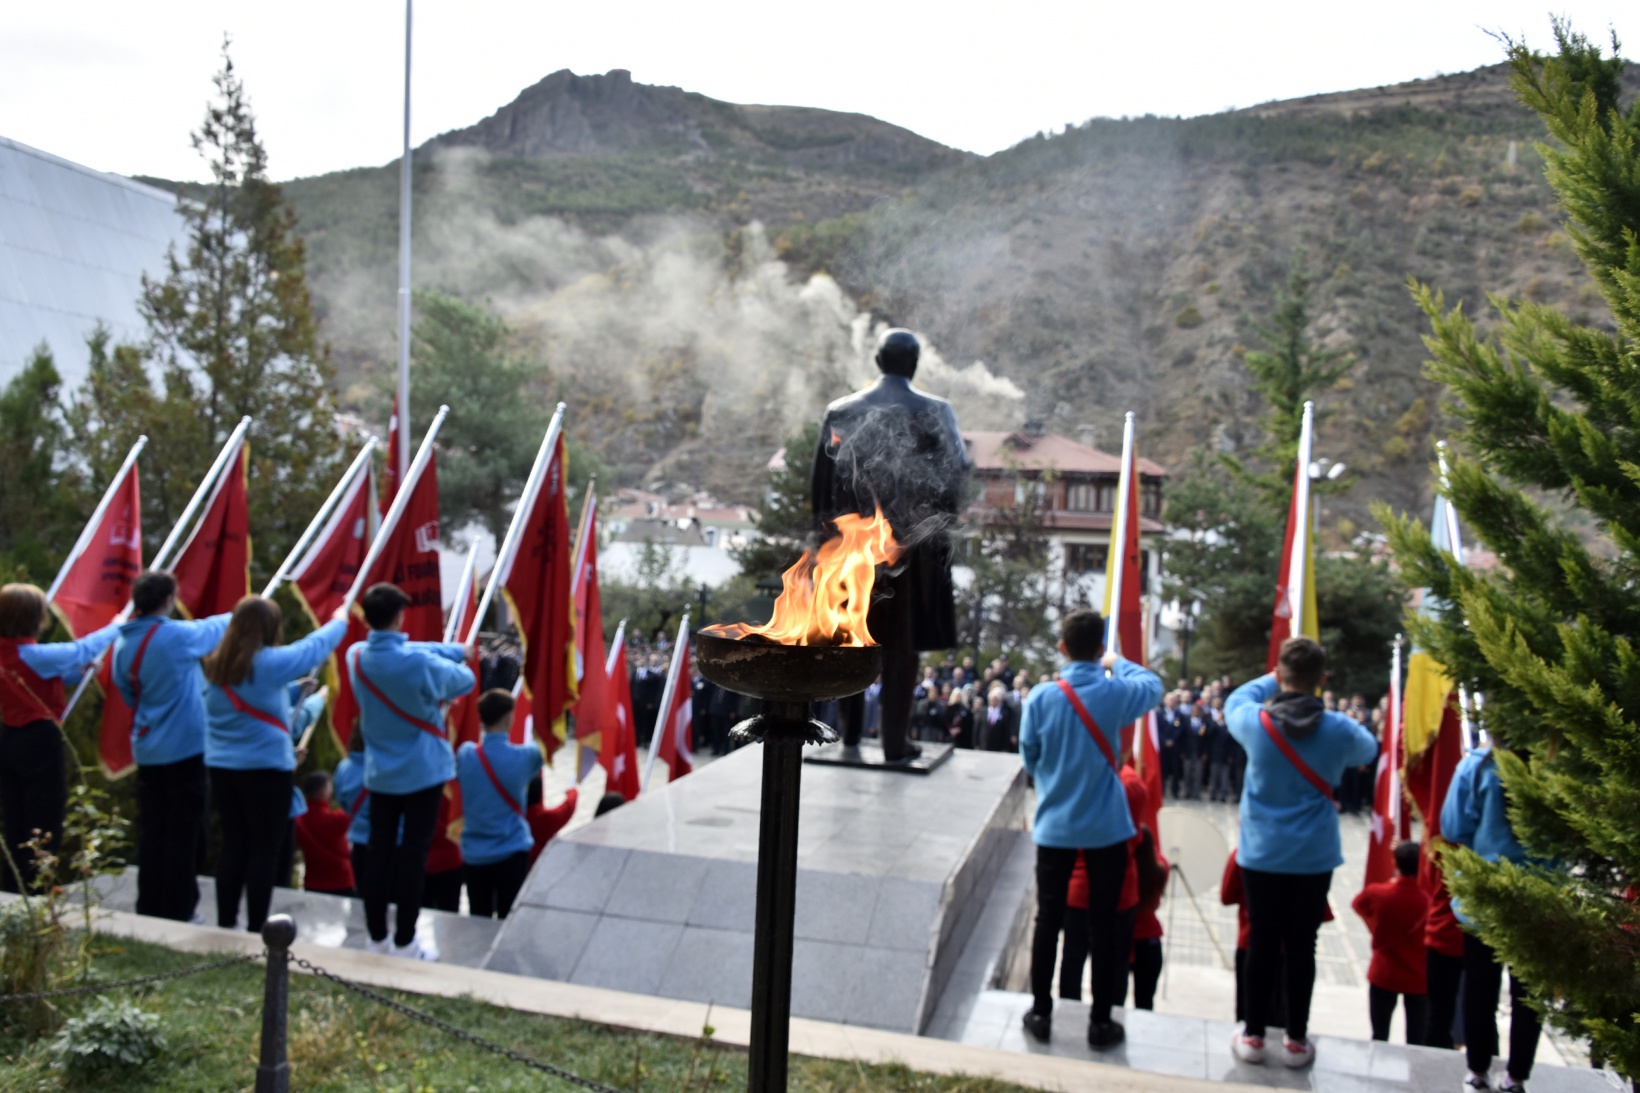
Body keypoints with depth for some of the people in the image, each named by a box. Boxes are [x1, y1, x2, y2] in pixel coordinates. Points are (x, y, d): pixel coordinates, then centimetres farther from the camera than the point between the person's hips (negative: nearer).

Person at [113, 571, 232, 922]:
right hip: (184, 748, -6)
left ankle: (149, 909, 20)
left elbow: (128, 694, 15)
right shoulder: (177, 635, -16)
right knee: (183, 834, 1)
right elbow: (214, 628, 4)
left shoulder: (122, 645, 3)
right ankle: (177, 913, 6)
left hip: (146, 751, 6)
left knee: (151, 833, 13)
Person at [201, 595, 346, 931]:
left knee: (233, 846, 14)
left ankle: (225, 924, 20)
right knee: (264, 849, 3)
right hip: (265, 769, -7)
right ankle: (256, 930, 7)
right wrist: (340, 622, 16)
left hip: (222, 767, 7)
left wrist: (297, 691, 20)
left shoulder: (216, 665, 6)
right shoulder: (269, 662, -15)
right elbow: (314, 646, -1)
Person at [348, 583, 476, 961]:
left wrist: (456, 648, 7)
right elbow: (465, 681, -5)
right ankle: (405, 942, 8)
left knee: (378, 851, 12)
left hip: (379, 773, 5)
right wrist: (459, 658, 17)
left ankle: (376, 935, 22)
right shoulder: (421, 663, -22)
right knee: (413, 854, 2)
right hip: (422, 771, -5)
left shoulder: (356, 656, -5)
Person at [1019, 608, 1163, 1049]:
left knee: (1048, 920, 12)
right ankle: (1101, 1021, 17)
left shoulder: (1041, 697, -11)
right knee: (1103, 925, 9)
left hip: (1054, 826, 1)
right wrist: (1117, 662, 25)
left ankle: (1041, 1013, 20)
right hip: (1106, 827, -1)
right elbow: (1152, 685, 11)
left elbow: (1029, 757, 1)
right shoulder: (1117, 693, -12)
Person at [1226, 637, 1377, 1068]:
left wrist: (1271, 681, 19)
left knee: (1262, 943, 9)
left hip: (1261, 852, 0)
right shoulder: (1339, 730, -11)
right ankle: (1296, 1040, 19)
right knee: (1301, 946, 8)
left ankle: (1253, 1035, 18)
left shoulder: (1255, 720, -13)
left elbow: (1234, 702, 11)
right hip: (1314, 856, 0)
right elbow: (1368, 749, 12)